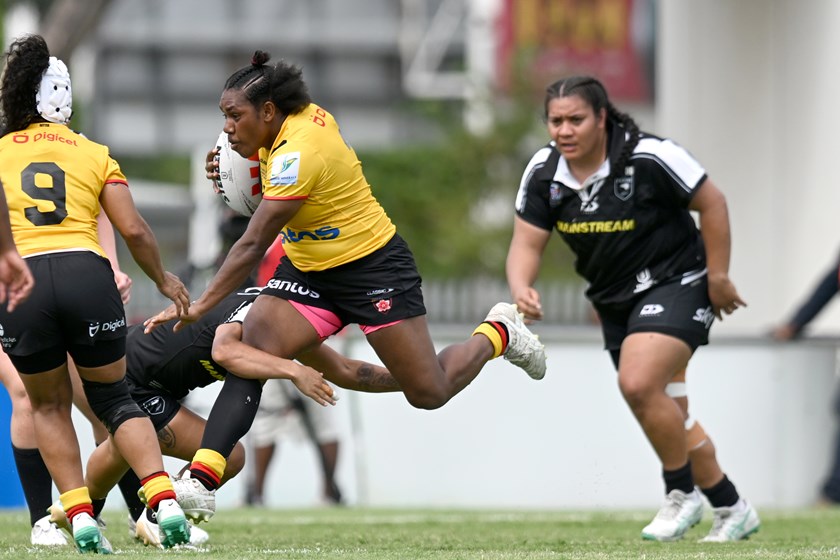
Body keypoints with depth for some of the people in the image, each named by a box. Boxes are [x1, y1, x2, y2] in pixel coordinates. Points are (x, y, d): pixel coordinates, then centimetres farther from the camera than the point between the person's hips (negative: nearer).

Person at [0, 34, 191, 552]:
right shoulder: (93, 154, 16)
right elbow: (134, 230, 10)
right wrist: (164, 280, 25)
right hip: (87, 273, 1)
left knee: (49, 406, 21)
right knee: (113, 397, 18)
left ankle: (80, 515, 8)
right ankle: (166, 501, -3)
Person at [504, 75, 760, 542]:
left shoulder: (649, 157, -22)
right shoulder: (544, 173, -7)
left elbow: (712, 204, -12)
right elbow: (527, 241, -6)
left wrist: (718, 277, -10)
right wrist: (521, 288, -27)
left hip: (675, 285, -7)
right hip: (615, 301, 7)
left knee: (639, 385, -27)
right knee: (669, 416, 13)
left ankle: (682, 494, -6)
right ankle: (732, 508, 29)